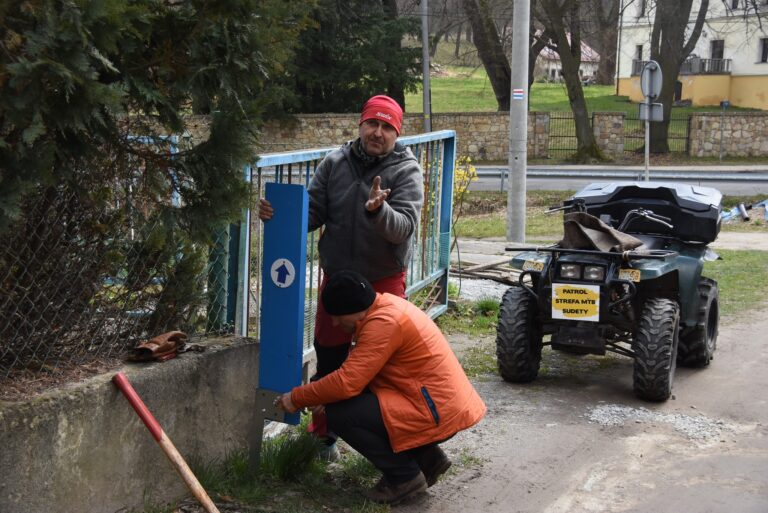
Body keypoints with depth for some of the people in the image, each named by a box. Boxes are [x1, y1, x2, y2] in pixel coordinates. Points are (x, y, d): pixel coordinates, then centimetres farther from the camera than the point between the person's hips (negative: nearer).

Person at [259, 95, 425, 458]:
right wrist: (281, 215, -19)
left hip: (384, 283, -3)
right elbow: (312, 213, 0)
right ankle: (323, 436, 26)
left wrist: (379, 211, -42)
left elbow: (405, 226, -21)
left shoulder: (406, 171, -8)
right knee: (328, 360, 11)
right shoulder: (335, 163, 1)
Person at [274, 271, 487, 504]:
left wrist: (297, 398, -11)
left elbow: (346, 383, -23)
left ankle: (404, 476, -3)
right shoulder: (385, 306, 11)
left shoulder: (384, 323, -20)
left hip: (437, 414, -10)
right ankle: (426, 457, 15)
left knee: (339, 413, -14)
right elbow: (359, 373, 18)